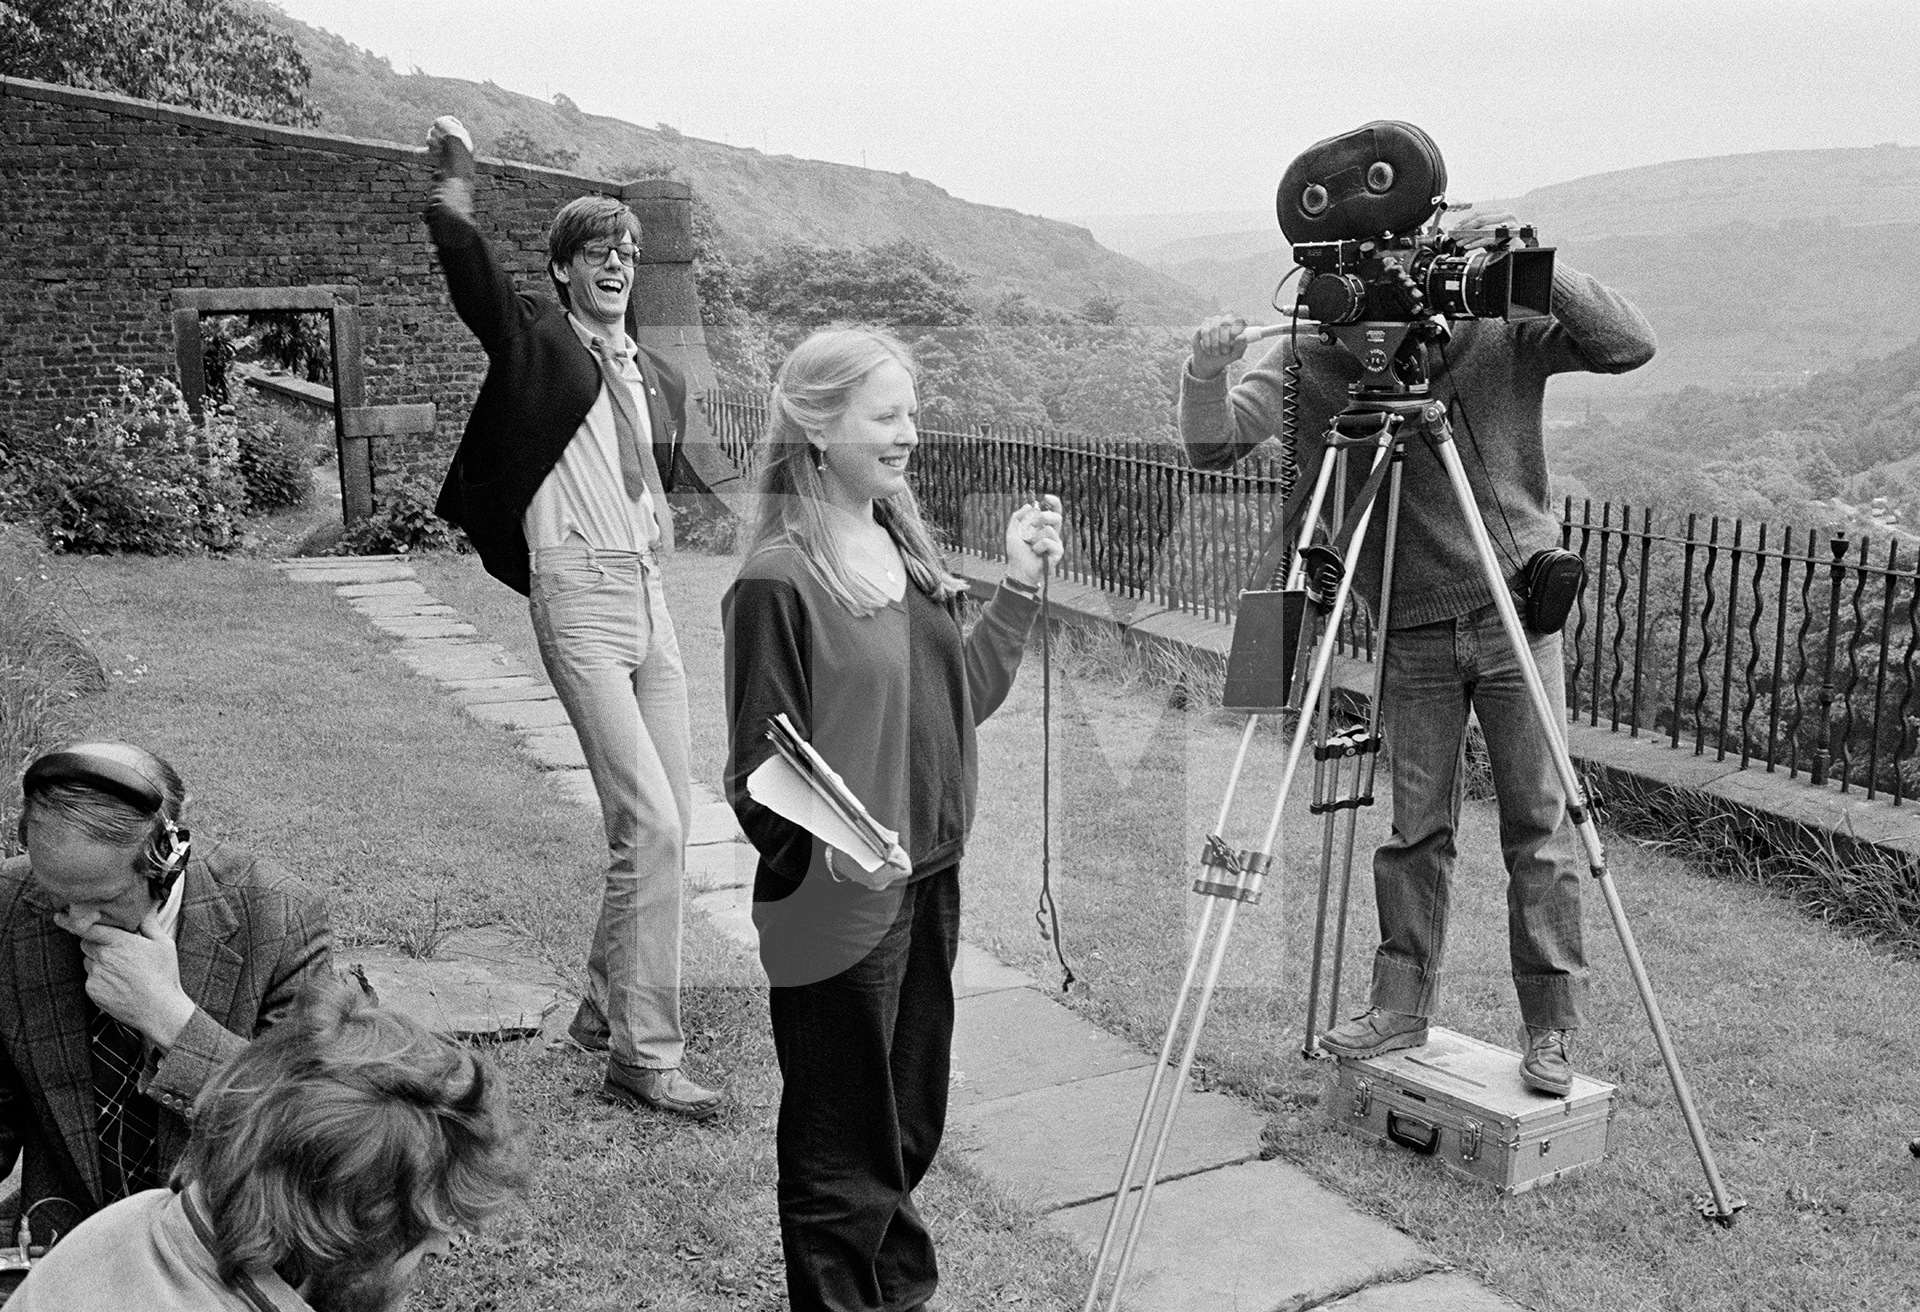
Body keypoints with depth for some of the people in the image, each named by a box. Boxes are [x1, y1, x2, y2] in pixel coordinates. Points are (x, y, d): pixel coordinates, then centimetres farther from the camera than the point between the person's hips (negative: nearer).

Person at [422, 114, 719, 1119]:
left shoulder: (659, 381, 17)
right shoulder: (538, 345, 0)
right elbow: (472, 279, -19)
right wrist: (453, 188, -29)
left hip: (649, 596, 7)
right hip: (578, 597, -7)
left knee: (668, 819, 9)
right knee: (649, 825, -13)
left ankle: (607, 1008, 28)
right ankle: (646, 1054, -2)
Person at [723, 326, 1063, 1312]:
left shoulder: (903, 543, 8)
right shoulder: (778, 579, -16)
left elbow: (964, 698, 14)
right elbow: (759, 777, -15)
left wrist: (1019, 586, 8)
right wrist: (824, 847, -32)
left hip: (931, 884, 8)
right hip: (838, 909, -8)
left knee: (911, 1128, 22)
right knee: (842, 1162, 7)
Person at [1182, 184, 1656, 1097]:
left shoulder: (1504, 324, -5)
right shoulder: (1315, 354, -4)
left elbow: (1630, 346, -14)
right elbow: (1213, 446, -10)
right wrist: (1206, 374, -30)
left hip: (1517, 611, -1)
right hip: (1412, 629, 1)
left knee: (1539, 824, 3)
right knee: (1414, 828, 8)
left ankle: (1551, 1027, 15)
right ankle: (1401, 1007, 23)